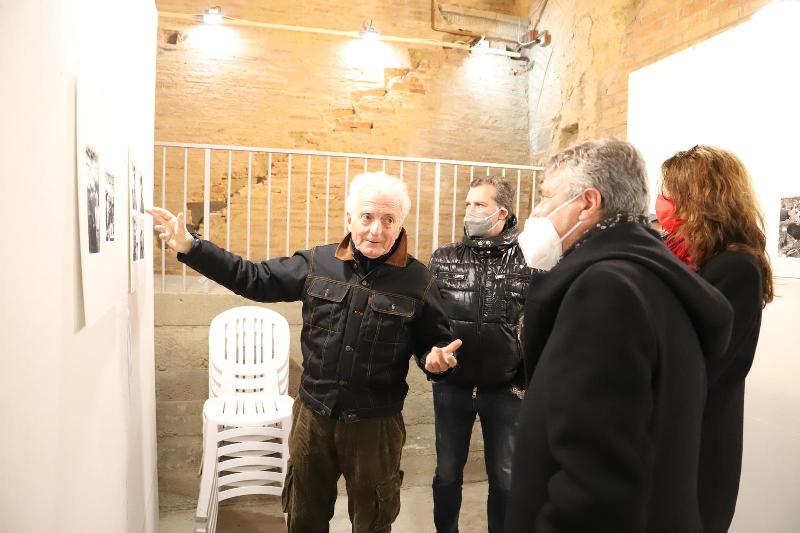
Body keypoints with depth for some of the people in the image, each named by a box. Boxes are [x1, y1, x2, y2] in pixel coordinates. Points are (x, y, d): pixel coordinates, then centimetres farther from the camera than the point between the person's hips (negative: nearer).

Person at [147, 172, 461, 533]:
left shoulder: (417, 280, -9)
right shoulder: (317, 263, -3)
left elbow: (434, 341, 1)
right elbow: (254, 279, 3)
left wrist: (436, 359, -22)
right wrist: (190, 248, -1)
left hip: (375, 424, -2)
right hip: (313, 414, 3)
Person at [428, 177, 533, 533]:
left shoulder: (529, 261, -9)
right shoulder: (443, 259, -2)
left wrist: (526, 380, -2)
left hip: (505, 390, -1)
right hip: (451, 387, 2)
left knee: (505, 477, 14)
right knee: (447, 473, 16)